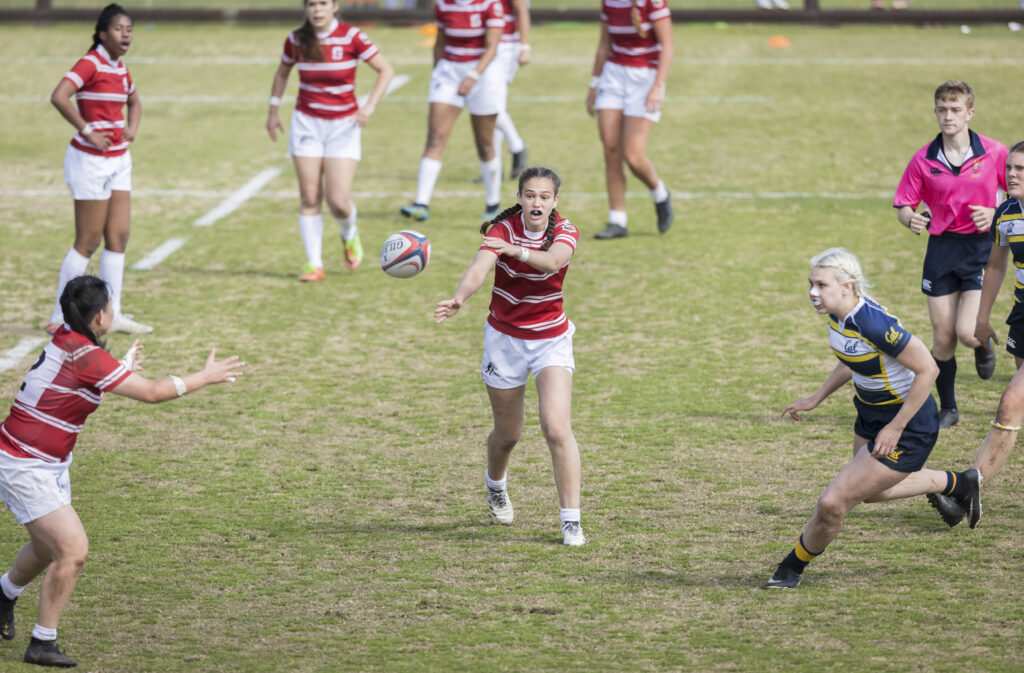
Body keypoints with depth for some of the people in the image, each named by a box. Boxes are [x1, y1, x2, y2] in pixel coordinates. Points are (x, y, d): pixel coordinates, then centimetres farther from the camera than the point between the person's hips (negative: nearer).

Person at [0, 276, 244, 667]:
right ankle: (43, 644, -1)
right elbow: (151, 392, -20)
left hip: (49, 465, 10)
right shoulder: (87, 357, -26)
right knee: (73, 550, -13)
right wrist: (206, 377, -9)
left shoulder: (66, 340, 1)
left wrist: (122, 368, 40)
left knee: (48, 548, 24)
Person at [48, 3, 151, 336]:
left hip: (118, 159, 8)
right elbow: (59, 97, -30)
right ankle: (59, 319, 4)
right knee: (88, 242, -4)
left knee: (119, 236, 8)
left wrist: (133, 127, 10)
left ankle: (112, 314, 14)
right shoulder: (91, 63, -15)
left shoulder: (120, 68, 10)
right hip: (91, 159, -8)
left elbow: (134, 101, 30)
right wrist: (87, 132, -25)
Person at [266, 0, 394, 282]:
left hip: (344, 126, -2)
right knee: (309, 199, -3)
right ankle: (314, 264, 5)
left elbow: (386, 70, -6)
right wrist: (273, 110, 14)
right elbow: (282, 72, 17)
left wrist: (370, 106, -17)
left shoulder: (351, 37, -11)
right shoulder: (296, 40, -2)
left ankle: (350, 236, 25)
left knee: (338, 201, -9)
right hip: (307, 123, 2)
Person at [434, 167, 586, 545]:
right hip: (505, 339, 1)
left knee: (557, 428, -17)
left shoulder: (565, 233, -13)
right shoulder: (502, 230, -15)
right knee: (508, 433, 14)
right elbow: (479, 269, -34)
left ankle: (571, 521, -13)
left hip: (551, 340, 0)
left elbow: (554, 260, -37)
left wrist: (520, 252, -57)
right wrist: (458, 299, -55)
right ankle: (495, 485, 48)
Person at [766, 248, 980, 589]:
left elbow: (927, 369, -28)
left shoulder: (874, 324, -34)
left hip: (908, 428, -10)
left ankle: (792, 567, 19)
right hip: (871, 416, 10)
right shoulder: (838, 313, -7)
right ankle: (960, 483, 49)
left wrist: (896, 428, -23)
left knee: (832, 503, -8)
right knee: (871, 491, 32)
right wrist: (815, 399, 9)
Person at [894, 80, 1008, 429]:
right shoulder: (923, 160, -1)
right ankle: (947, 409, 20)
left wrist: (995, 214, -15)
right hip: (941, 248, 2)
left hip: (981, 247, -2)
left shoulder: (994, 153, -6)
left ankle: (984, 344, 23)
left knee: (967, 331, -15)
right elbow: (903, 204, 3)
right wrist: (910, 218, -20)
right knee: (942, 338, 2)